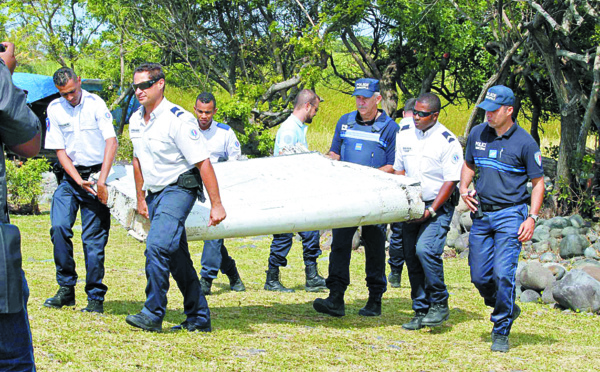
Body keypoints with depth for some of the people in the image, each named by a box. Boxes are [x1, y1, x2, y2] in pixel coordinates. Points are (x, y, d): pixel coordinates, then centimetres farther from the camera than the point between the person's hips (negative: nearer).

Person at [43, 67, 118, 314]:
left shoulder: (95, 104, -8)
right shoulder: (54, 109, 2)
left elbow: (111, 141, -16)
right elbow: (60, 150, 2)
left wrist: (102, 180, -24)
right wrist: (79, 180, -11)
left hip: (96, 174, -3)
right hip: (70, 176, 3)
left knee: (94, 238, -5)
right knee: (59, 227, -14)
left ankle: (96, 297, 3)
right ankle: (66, 288, -1)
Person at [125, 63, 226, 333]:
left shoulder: (178, 120, -17)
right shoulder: (136, 121, 7)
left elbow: (203, 163, -18)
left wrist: (216, 204, -21)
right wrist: (140, 197, 22)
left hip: (178, 189, -8)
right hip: (155, 194, 8)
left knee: (157, 245, -24)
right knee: (176, 257, 10)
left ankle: (153, 314, -21)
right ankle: (199, 318, 18)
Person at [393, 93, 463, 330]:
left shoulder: (448, 142, -11)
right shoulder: (405, 133, 6)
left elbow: (451, 181, -11)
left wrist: (431, 211, -17)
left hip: (438, 207, -6)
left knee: (425, 249, -23)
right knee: (411, 257, 3)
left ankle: (440, 304, -8)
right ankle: (421, 311, 12)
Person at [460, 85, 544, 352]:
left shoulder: (525, 143, -6)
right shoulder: (477, 134, 6)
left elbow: (538, 182, -1)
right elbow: (468, 165, 23)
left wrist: (532, 218, -10)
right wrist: (464, 189, 3)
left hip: (510, 214, -5)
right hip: (481, 214, 5)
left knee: (503, 274, -13)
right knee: (479, 277, 4)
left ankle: (501, 332, 0)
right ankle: (507, 310, 30)